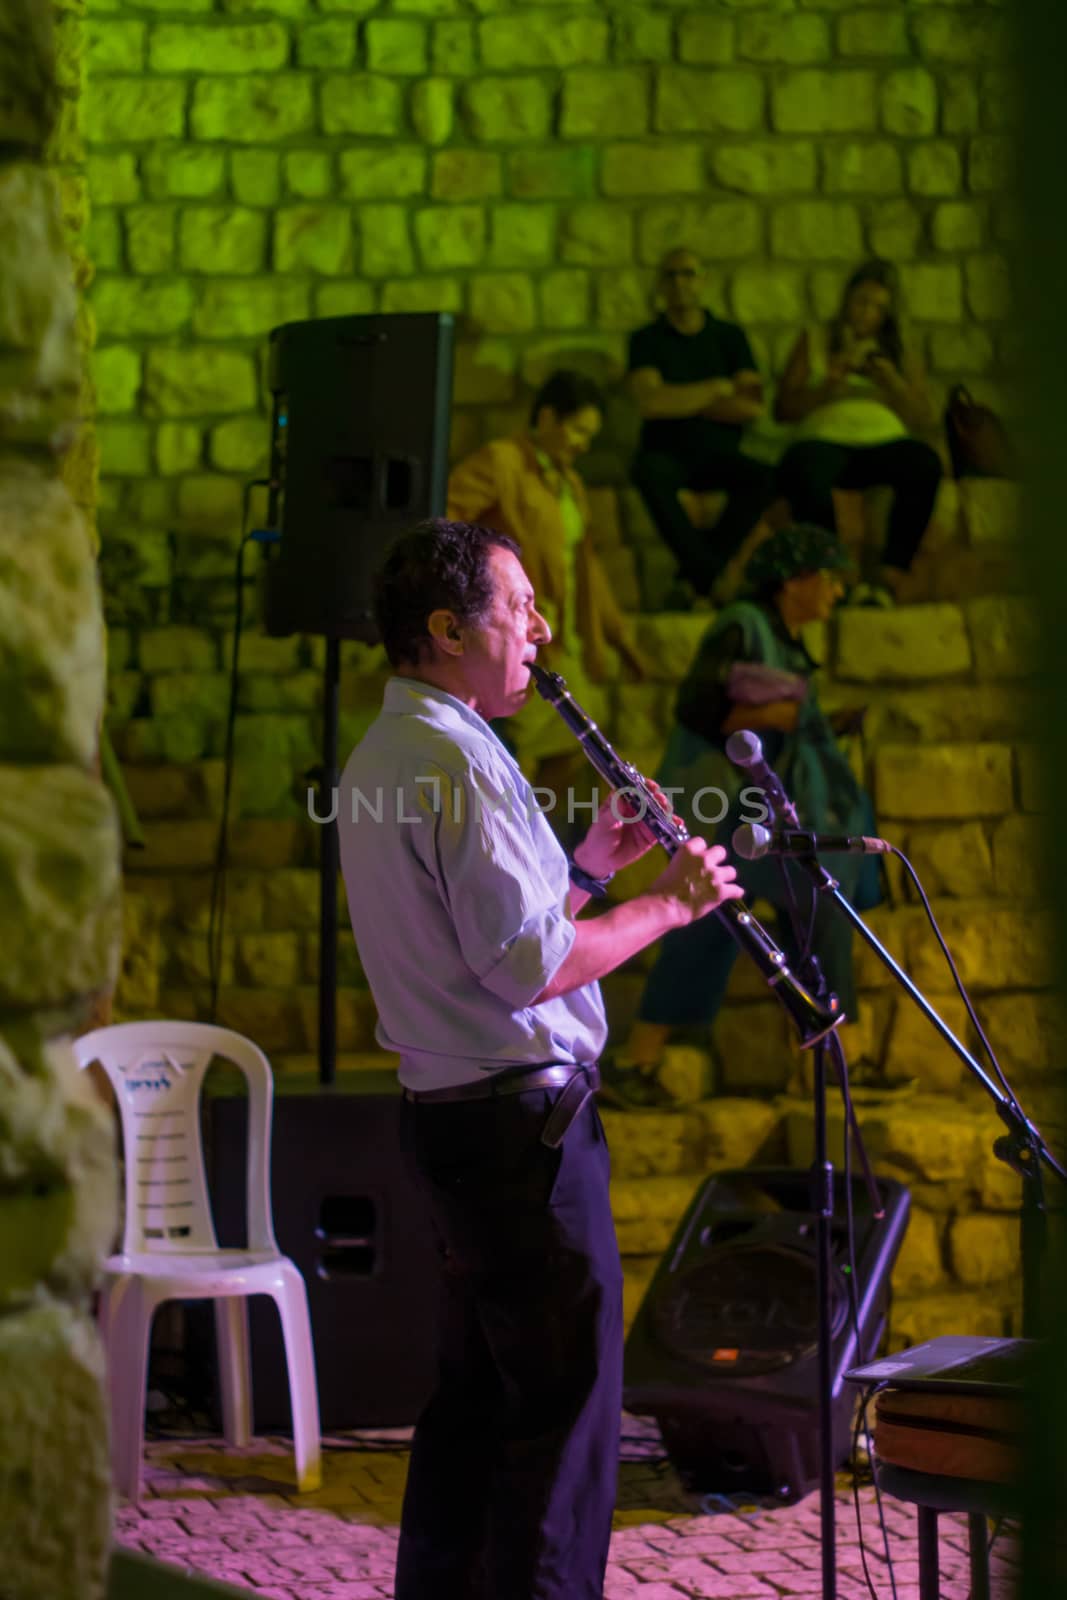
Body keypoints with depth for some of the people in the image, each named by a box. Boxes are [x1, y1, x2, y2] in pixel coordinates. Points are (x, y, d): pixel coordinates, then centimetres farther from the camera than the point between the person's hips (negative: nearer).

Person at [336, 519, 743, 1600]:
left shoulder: (382, 758, 15)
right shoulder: (457, 759, -18)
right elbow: (529, 965, -23)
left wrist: (592, 862, 14)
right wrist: (669, 903, -13)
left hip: (444, 1107, 10)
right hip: (523, 1108, -10)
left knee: (476, 1389, 16)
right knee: (568, 1396, -5)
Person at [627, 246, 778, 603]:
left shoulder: (729, 336, 10)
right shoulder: (647, 340, 6)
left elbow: (753, 407, -1)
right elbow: (650, 402, -11)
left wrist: (680, 401, -3)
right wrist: (719, 390, -6)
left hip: (719, 453, 2)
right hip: (667, 452, -2)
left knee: (764, 478, -32)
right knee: (650, 473, -38)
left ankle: (696, 576, -27)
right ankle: (710, 576, -37)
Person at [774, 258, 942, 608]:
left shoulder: (903, 355, 22)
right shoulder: (814, 342, 19)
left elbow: (923, 421, 12)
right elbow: (782, 410, 11)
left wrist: (891, 382, -4)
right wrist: (829, 384, -4)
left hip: (885, 443, 2)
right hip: (825, 439, -2)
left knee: (925, 462, -35)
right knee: (804, 472, -40)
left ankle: (890, 579, -39)